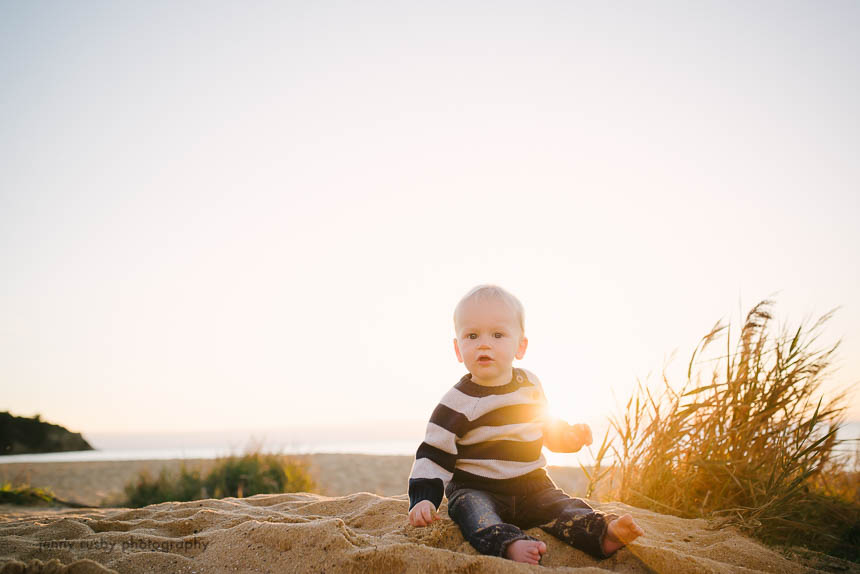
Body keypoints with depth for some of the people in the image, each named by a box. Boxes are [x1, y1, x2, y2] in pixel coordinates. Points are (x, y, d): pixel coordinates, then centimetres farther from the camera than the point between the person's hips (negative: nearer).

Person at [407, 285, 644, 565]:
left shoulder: (529, 384, 6)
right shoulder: (458, 401, -11)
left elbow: (546, 425, 24)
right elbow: (433, 452, -10)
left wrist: (570, 435, 5)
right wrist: (423, 499, -20)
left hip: (531, 485, 5)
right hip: (475, 489, -5)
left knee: (563, 506, -17)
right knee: (472, 509, -34)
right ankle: (510, 544, -55)